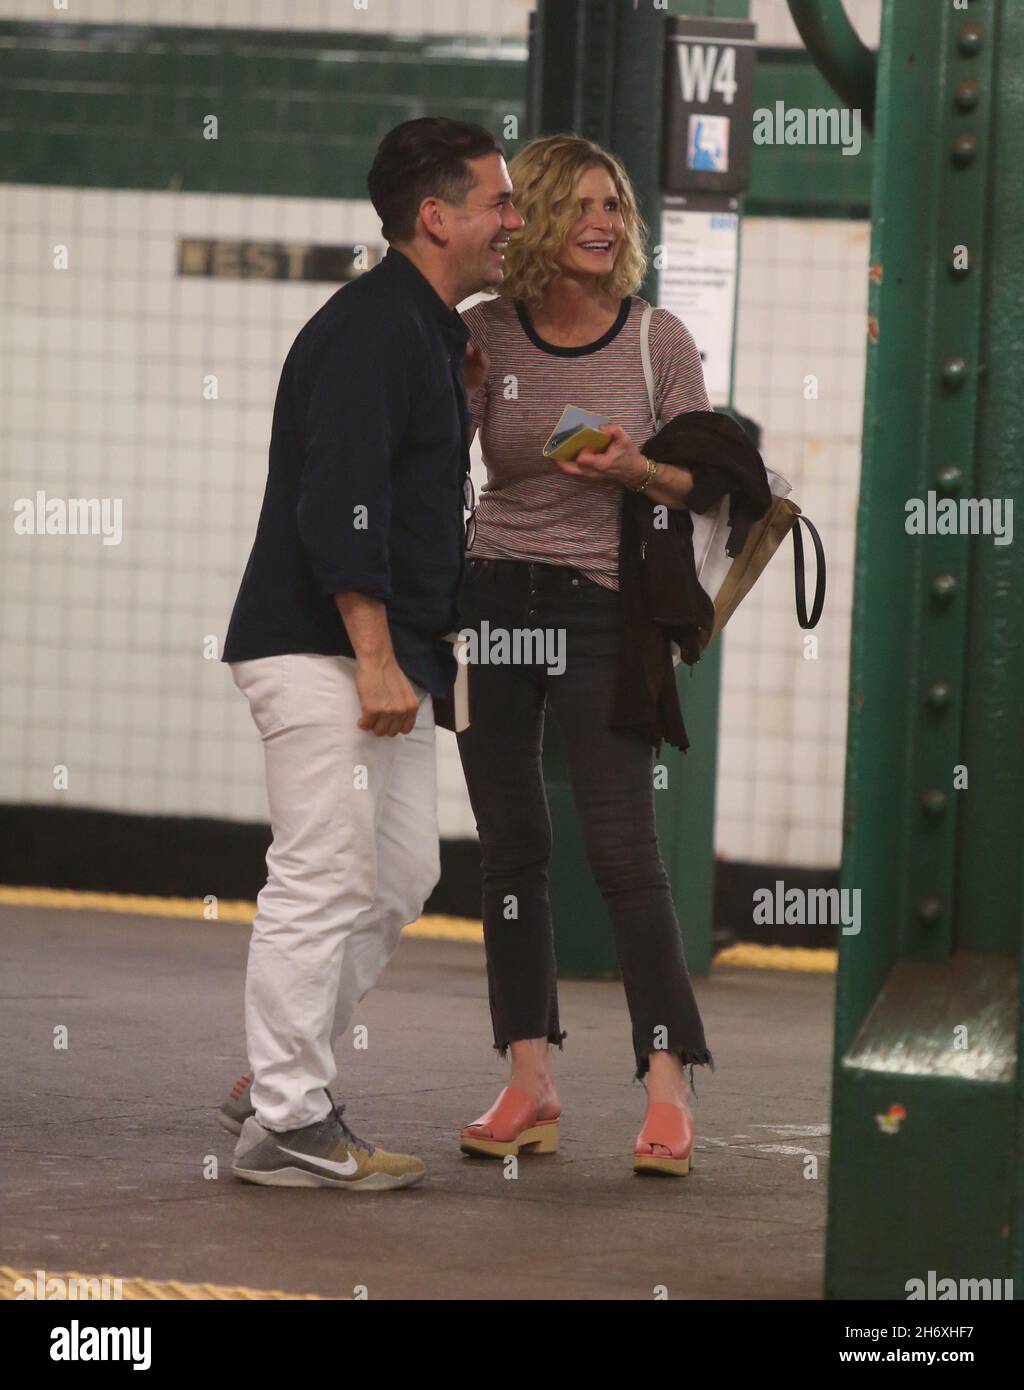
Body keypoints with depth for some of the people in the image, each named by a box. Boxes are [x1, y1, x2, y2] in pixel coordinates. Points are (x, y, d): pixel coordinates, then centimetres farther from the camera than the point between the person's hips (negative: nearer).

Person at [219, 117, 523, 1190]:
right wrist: (375, 658, -24)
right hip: (320, 653, -10)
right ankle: (287, 1123, -5)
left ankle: (277, 1081, 18)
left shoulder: (428, 334, 19)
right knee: (325, 881, -9)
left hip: (385, 656, 10)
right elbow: (339, 506, -21)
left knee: (397, 878, 11)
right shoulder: (368, 329, -14)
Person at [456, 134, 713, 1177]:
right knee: (510, 846, 5)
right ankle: (530, 1084, 11)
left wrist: (634, 471, -15)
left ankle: (668, 1090, -8)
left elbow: (704, 483, 4)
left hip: (602, 608, -2)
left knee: (621, 846, -11)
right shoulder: (482, 335, 3)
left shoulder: (657, 339, 0)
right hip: (492, 596, 2)